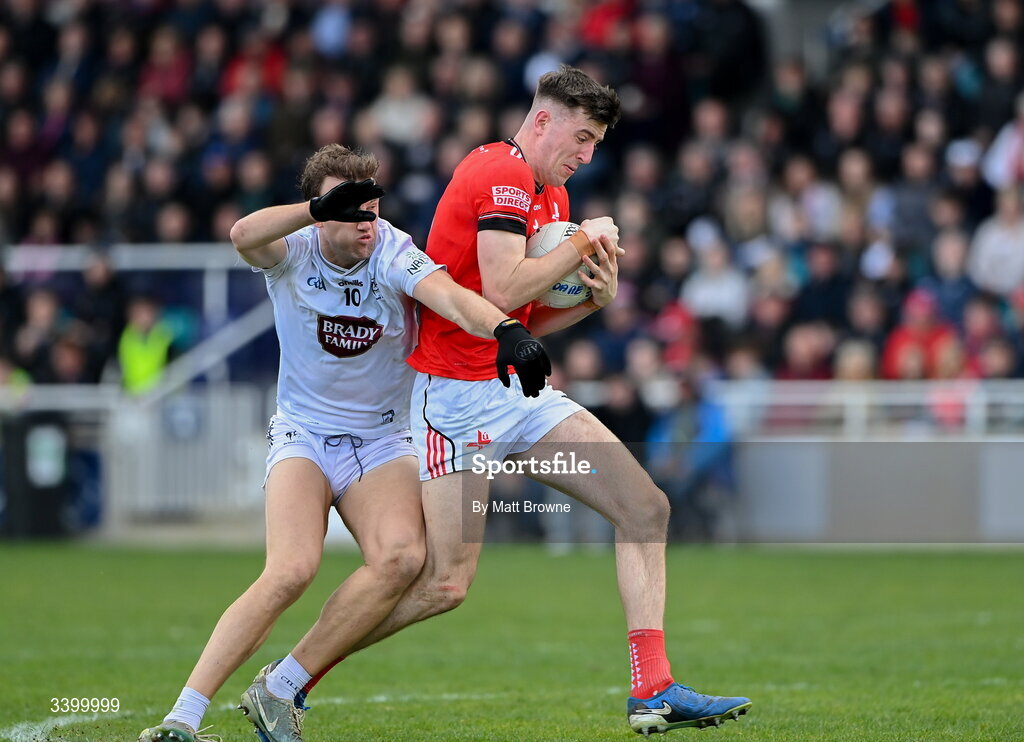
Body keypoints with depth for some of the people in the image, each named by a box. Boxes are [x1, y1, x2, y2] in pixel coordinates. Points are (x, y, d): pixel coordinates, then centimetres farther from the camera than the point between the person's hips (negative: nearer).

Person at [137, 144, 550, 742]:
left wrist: (506, 330, -54)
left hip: (383, 441, 2)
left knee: (401, 558, -26)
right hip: (303, 437, -1)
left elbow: (448, 295, -32)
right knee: (292, 570, -25)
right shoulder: (295, 250, -11)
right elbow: (244, 235, -35)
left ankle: (279, 691, -14)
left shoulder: (392, 253, -13)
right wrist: (320, 209, -52)